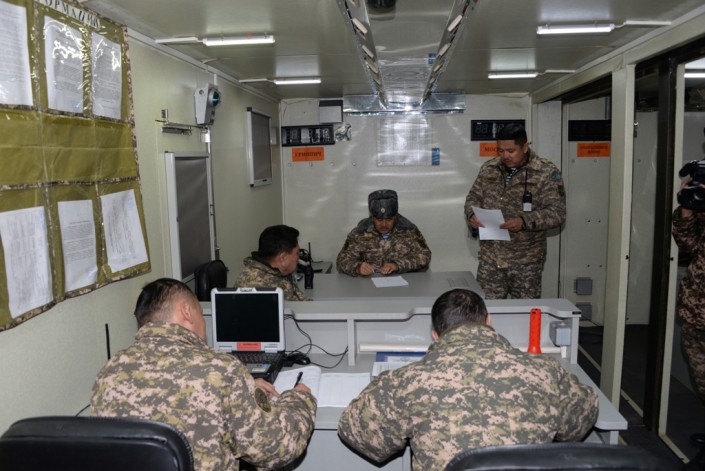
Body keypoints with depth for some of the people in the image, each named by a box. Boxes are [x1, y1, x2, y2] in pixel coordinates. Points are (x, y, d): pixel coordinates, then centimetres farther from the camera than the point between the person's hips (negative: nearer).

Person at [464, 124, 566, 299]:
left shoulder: (547, 173, -7)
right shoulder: (489, 169, 6)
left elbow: (557, 212, -11)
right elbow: (473, 197, 13)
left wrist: (524, 221, -26)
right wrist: (472, 214, -10)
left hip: (525, 261, -3)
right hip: (490, 258, 3)